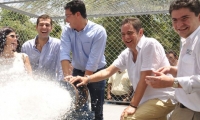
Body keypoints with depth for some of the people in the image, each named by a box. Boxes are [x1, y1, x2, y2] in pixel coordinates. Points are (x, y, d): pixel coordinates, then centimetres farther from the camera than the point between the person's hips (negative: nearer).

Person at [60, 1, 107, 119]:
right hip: (77, 71, 4)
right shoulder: (67, 30, -7)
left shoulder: (98, 31, -21)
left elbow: (93, 60, -23)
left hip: (96, 73, -4)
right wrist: (67, 76, -28)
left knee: (96, 110, 1)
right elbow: (64, 53, -17)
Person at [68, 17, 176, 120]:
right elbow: (108, 71, 2)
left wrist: (133, 105, -16)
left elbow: (144, 78, -20)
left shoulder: (150, 45, -18)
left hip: (163, 99, -7)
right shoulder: (126, 54, 4)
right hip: (147, 100, 8)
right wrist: (87, 79, -15)